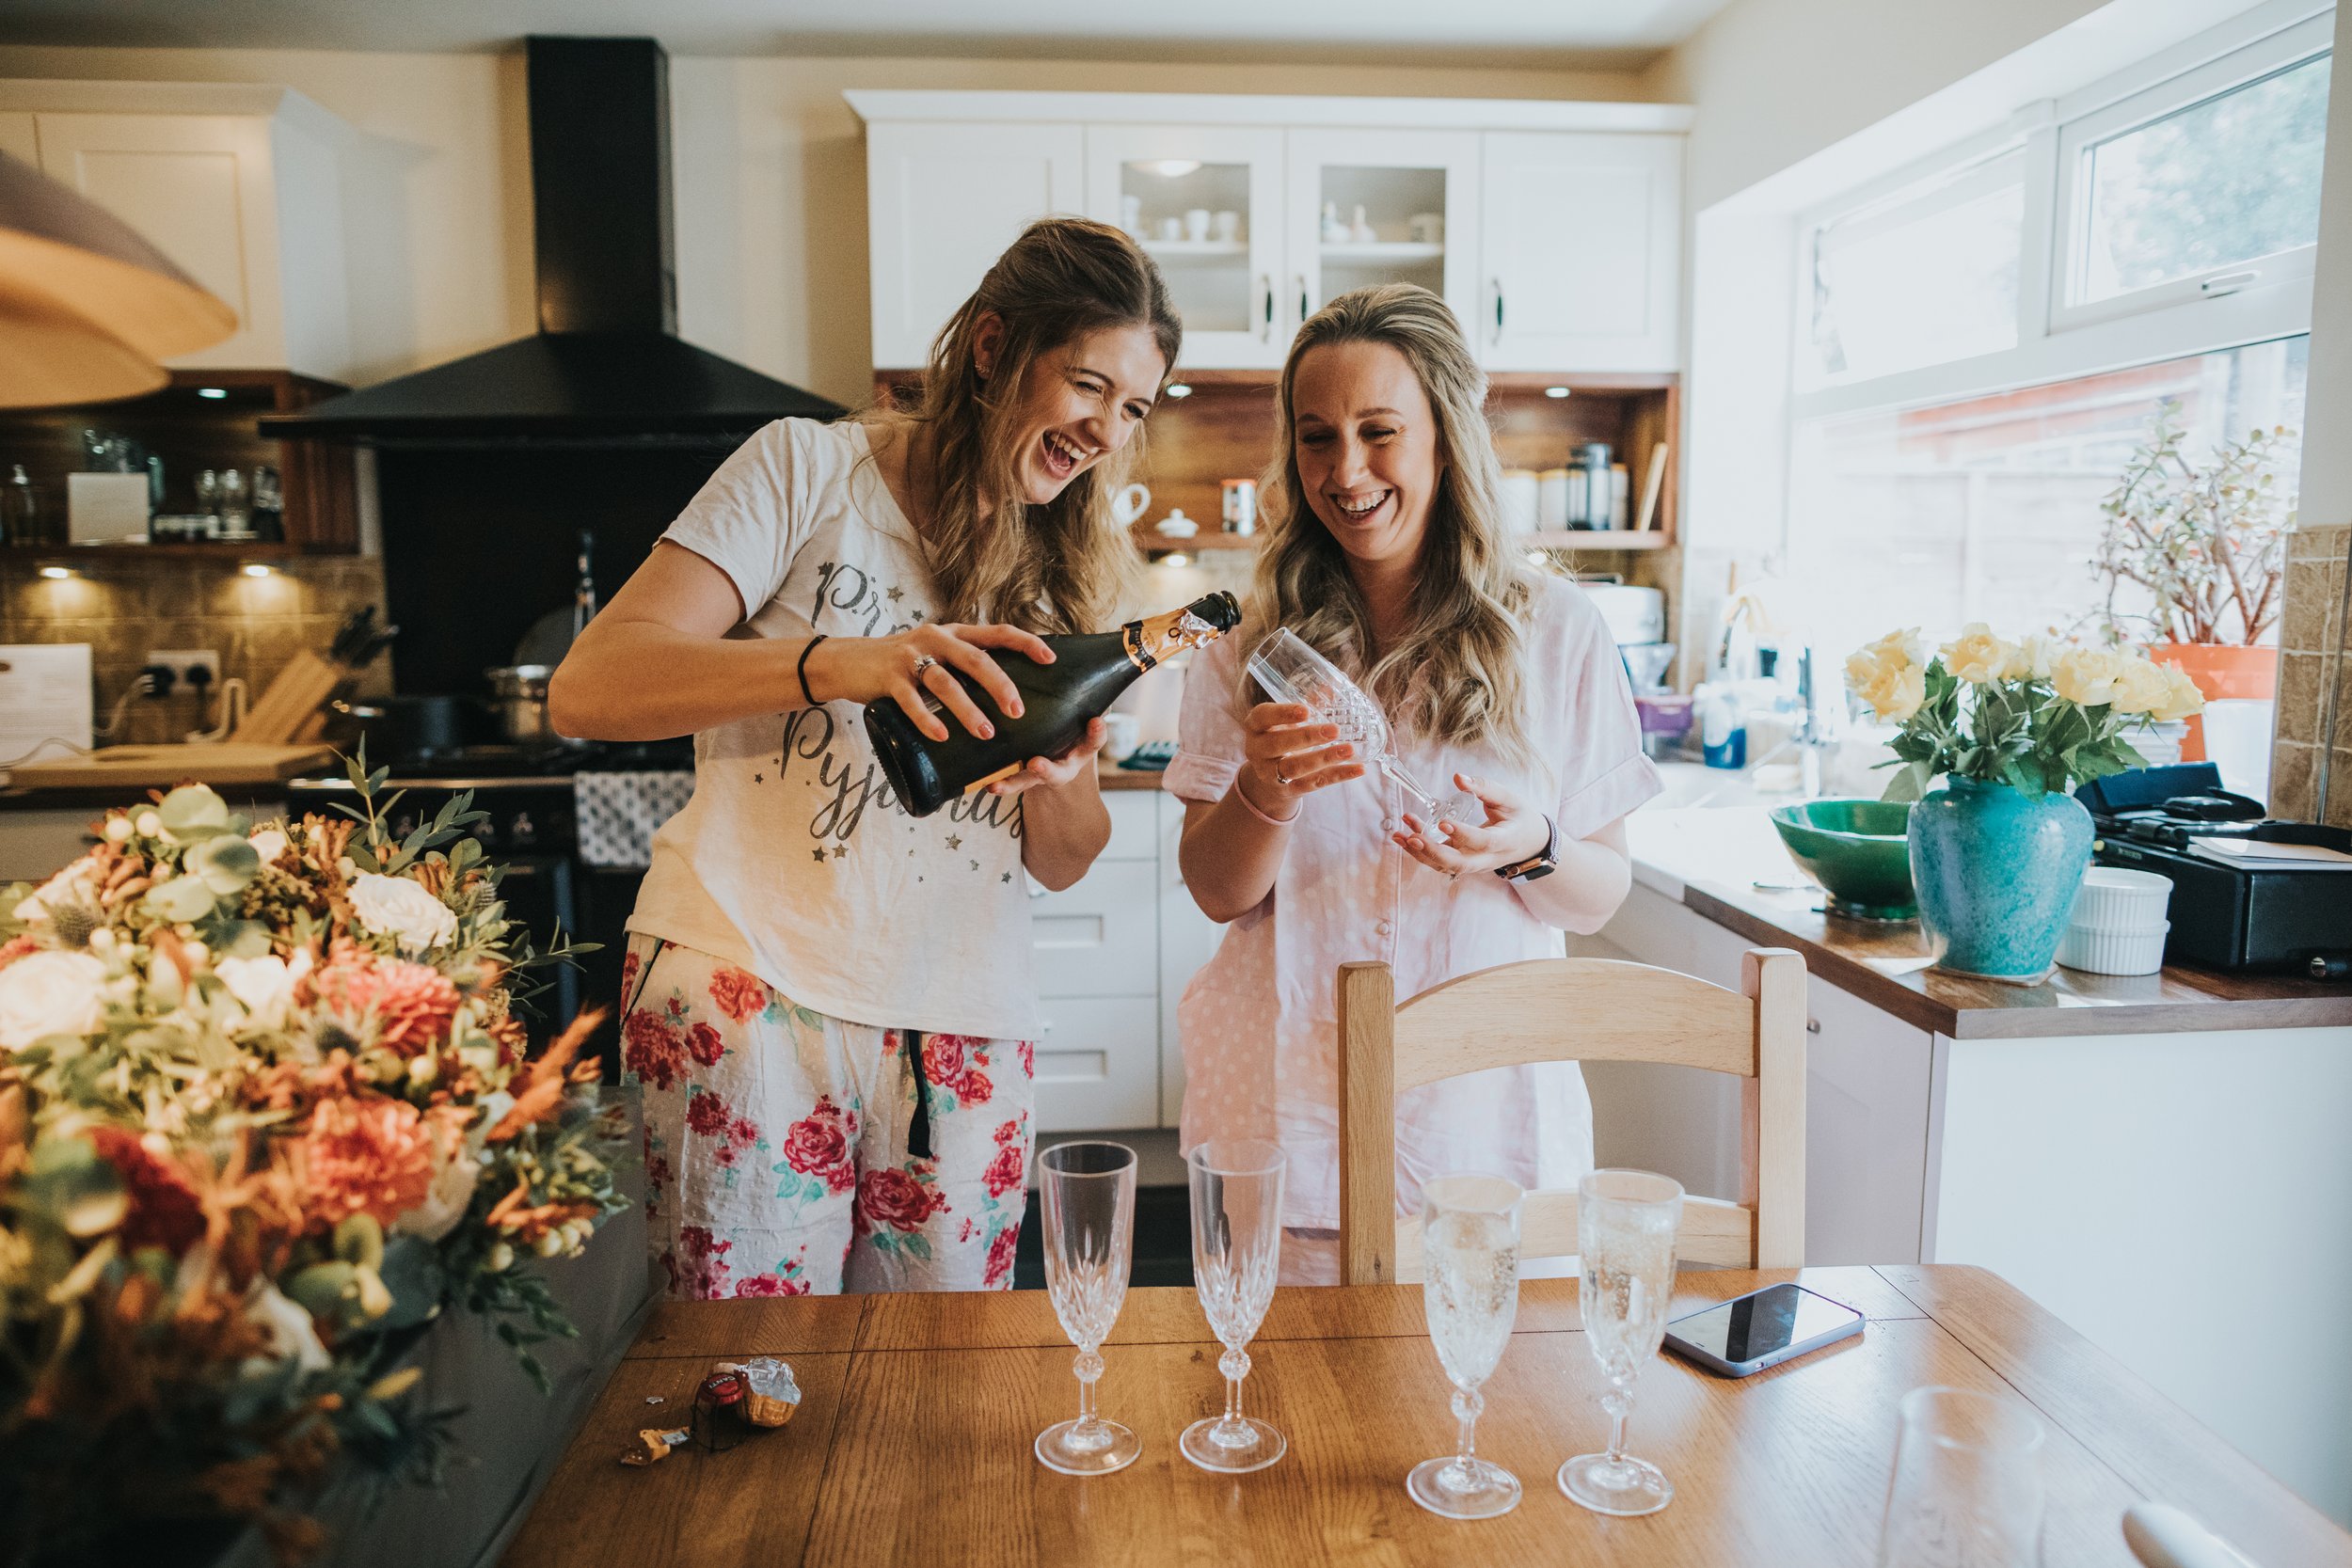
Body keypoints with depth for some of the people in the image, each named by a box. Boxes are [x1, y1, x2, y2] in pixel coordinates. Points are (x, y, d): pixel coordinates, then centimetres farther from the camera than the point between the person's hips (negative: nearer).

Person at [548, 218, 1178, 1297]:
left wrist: (1059, 788, -12)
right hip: (748, 992, -4)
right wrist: (837, 663, -27)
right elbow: (587, 690, -13)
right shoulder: (811, 468, -2)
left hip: (963, 1036, 4)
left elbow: (1064, 862, 12)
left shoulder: (1083, 568, 12)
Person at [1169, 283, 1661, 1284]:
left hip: (1485, 1118, 0)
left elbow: (1599, 899, 3)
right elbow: (1216, 893, -1)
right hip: (1293, 1116, 0)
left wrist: (1528, 851, -18)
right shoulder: (1256, 638, 0)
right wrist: (1265, 797, -21)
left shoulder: (1554, 629, -1)